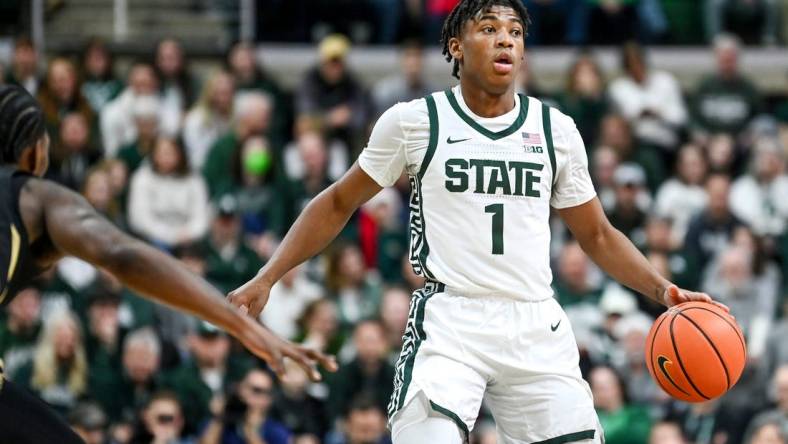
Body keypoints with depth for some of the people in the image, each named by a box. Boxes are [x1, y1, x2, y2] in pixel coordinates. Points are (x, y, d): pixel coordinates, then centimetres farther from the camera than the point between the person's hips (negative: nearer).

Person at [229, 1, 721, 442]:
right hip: (448, 326, -3)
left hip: (537, 331, 3)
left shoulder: (556, 129, 9)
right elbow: (338, 204, 13)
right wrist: (265, 280, 5)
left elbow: (596, 234, 19)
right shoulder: (414, 121, 2)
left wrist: (662, 289, 3)